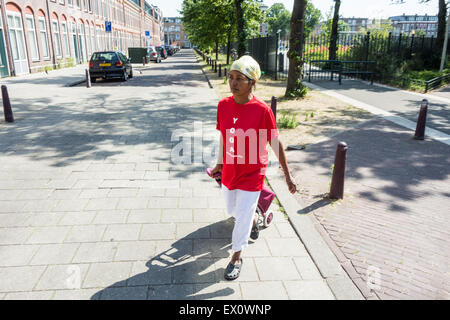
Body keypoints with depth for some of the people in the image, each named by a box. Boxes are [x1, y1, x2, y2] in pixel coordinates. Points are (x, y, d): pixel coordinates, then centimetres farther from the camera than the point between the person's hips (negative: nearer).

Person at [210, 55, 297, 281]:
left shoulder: (262, 110, -19)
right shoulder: (223, 105, -5)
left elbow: (276, 143, -11)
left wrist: (287, 175, -5)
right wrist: (220, 164, 17)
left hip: (252, 175, -5)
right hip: (229, 171, 5)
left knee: (242, 217, 6)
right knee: (232, 210, 24)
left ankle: (236, 258, 29)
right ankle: (254, 218, 57)